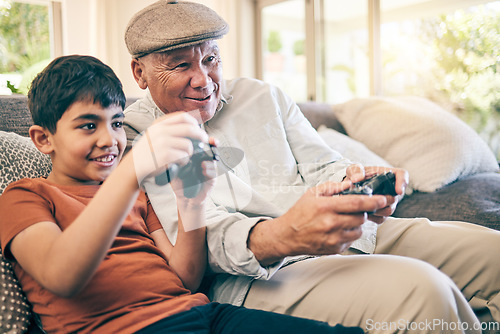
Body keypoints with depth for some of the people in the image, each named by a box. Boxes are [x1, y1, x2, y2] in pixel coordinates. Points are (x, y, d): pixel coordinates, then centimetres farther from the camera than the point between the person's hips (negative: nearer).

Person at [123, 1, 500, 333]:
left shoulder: (261, 97, 16)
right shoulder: (133, 136, -1)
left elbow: (321, 167, 11)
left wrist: (352, 179, -15)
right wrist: (280, 238, -36)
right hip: (257, 276, -6)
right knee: (419, 290, -30)